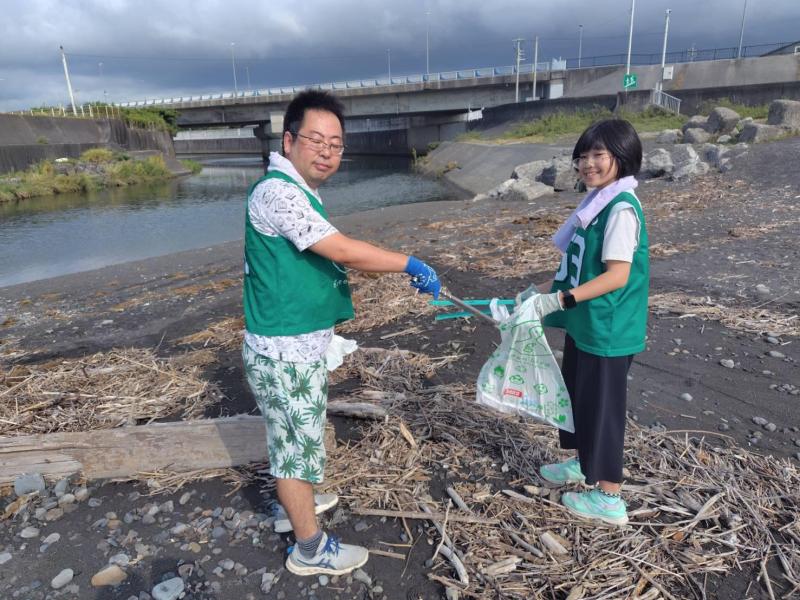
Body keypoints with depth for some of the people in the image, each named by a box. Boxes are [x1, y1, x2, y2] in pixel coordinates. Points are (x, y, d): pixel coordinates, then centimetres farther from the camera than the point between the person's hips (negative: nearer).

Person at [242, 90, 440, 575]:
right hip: (284, 352, -10)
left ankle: (293, 505, 49)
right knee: (299, 443, 6)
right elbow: (342, 251, -27)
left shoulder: (300, 191, 10)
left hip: (303, 344, 10)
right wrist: (410, 264, -18)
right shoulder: (277, 191, -22)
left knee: (293, 437, 26)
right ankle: (310, 549, 25)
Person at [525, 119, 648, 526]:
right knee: (576, 394, 22)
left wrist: (559, 300, -29)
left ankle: (609, 499, 22)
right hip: (584, 324, 9)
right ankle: (581, 463, 45)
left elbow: (618, 275, -26)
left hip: (607, 330, -9)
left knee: (602, 406, 4)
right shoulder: (595, 203, 8)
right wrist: (546, 294, 12)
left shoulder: (621, 209, -20)